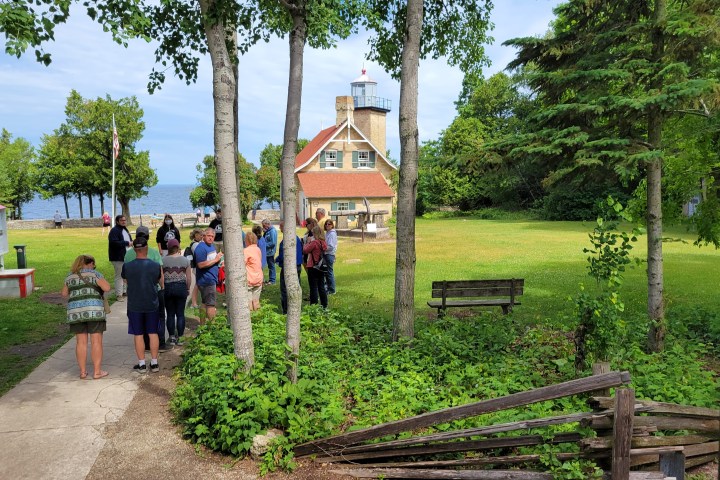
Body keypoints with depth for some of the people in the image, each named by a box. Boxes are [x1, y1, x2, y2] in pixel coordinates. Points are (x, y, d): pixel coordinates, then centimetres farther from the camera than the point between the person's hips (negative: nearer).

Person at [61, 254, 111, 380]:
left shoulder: (70, 276, 13)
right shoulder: (94, 274, -1)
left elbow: (64, 293, 20)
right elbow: (107, 288, -9)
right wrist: (101, 281, 10)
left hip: (75, 312, 4)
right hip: (94, 310, -4)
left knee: (81, 342, 9)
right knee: (96, 341, 0)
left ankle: (82, 371, 13)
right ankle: (97, 371, 2)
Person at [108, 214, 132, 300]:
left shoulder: (125, 229, 17)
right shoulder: (114, 231, -12)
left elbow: (130, 240, 30)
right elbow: (114, 242, -24)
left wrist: (131, 243, 8)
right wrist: (127, 243, -20)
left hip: (127, 256, 9)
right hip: (118, 257, -9)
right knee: (119, 276, -6)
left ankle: (124, 291, 27)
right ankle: (119, 294, -2)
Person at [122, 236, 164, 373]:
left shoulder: (127, 266, -10)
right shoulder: (155, 266, -9)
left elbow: (126, 281, 7)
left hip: (134, 305, -1)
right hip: (152, 305, 1)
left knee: (138, 335, 7)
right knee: (153, 333, 10)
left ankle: (142, 364, 13)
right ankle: (154, 363, 14)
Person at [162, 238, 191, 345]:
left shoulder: (163, 260, -4)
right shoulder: (185, 260, -1)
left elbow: (160, 276, -4)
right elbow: (189, 277, 1)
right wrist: (188, 288, 13)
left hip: (167, 287, 0)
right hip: (181, 287, 1)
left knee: (170, 314, 8)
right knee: (180, 313, 6)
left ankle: (172, 337, 12)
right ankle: (179, 337, 7)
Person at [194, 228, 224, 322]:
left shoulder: (211, 246, 14)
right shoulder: (201, 248, -17)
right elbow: (201, 265, -27)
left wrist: (219, 257, 10)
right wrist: (216, 259, -22)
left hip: (211, 279, 10)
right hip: (206, 280, -10)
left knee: (205, 303, 16)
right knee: (211, 304, -7)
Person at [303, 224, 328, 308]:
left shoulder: (314, 242, -19)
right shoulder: (323, 243, 3)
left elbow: (305, 250, -14)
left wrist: (308, 242, -1)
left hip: (313, 267, -7)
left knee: (313, 287, 1)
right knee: (321, 286, 15)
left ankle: (313, 305, 5)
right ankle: (324, 305, 20)